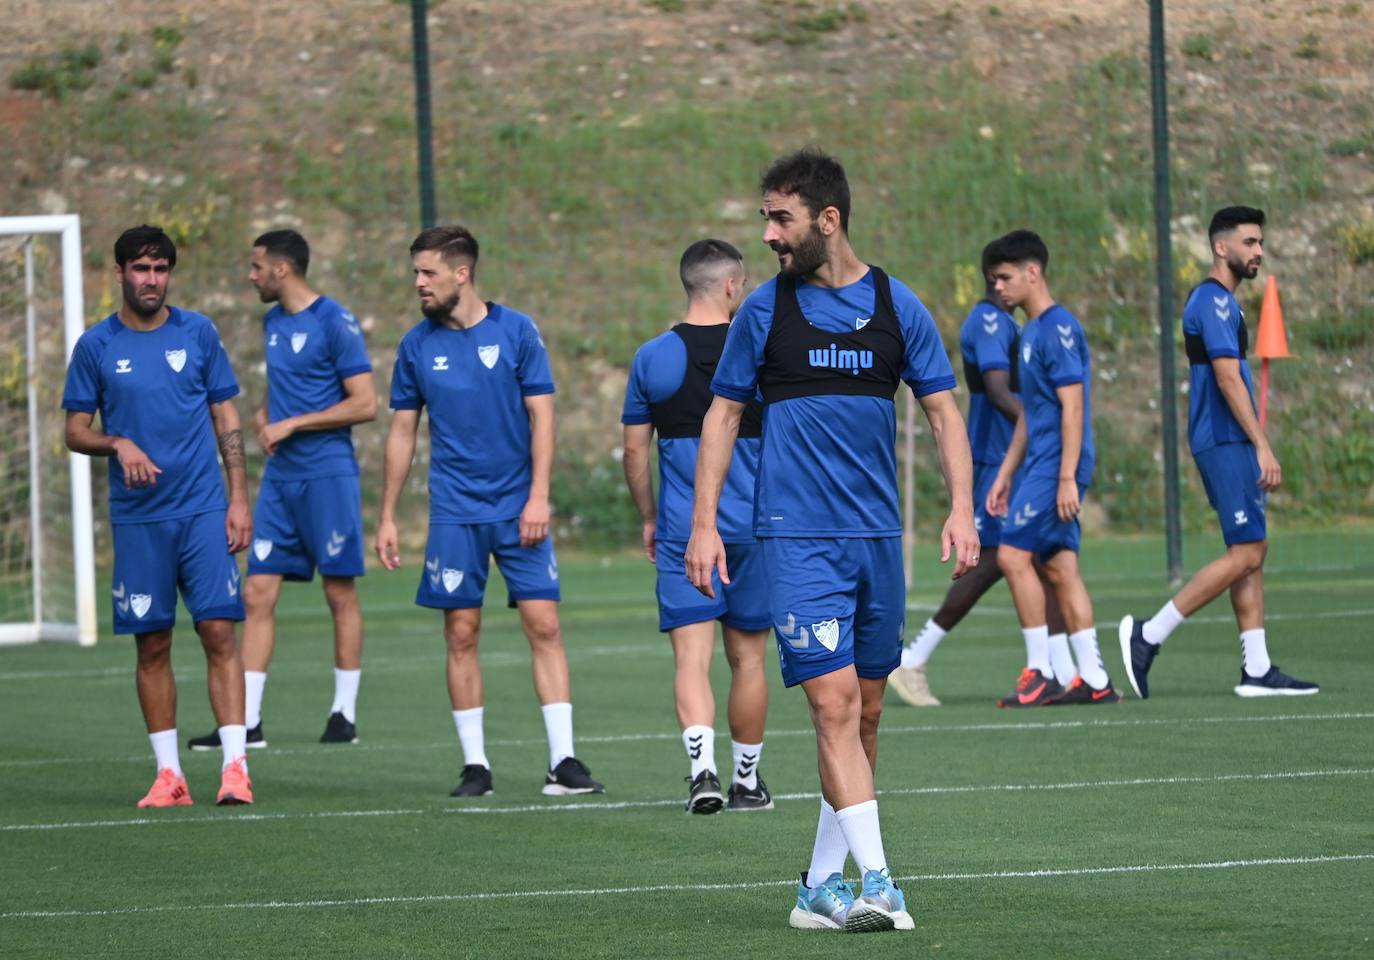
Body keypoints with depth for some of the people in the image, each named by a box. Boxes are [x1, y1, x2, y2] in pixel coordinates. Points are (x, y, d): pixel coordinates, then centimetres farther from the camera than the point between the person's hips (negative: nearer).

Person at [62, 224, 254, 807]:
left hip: (204, 511, 0)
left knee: (219, 632, -8)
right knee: (152, 644, 3)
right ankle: (169, 774, 10)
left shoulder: (198, 333, 4)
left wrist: (239, 499, 1)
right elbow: (75, 432, 6)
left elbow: (226, 418, 8)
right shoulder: (96, 346, 3)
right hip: (136, 517, 0)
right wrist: (118, 445, -15)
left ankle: (234, 765, -9)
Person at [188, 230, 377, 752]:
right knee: (258, 593, 1)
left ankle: (344, 714, 10)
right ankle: (246, 721, 1)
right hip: (280, 475, 7)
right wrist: (265, 414, 6)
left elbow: (365, 404, -15)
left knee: (340, 593, 1)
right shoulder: (273, 322, 13)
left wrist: (293, 424, -14)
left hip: (327, 474, -7)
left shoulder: (334, 323, -11)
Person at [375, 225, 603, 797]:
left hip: (518, 509, -2)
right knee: (461, 633, 0)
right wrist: (387, 518, 8)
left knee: (543, 625, -6)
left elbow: (541, 417, -2)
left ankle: (562, 761, -5)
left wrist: (538, 497, -11)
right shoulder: (417, 345, 5)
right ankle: (474, 764, 7)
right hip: (455, 512, 2)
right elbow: (402, 433, 10)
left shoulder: (516, 332, -2)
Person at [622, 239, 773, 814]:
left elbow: (635, 450, 4)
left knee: (691, 656, -3)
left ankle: (702, 766, -22)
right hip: (753, 529, 0)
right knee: (747, 658, 11)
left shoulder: (653, 358, 1)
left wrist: (649, 520, 16)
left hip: (680, 531, 0)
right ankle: (747, 780, 19)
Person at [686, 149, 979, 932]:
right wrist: (705, 522, 2)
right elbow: (724, 414, 8)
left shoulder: (896, 307, 4)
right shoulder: (765, 310, 2)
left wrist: (961, 509, -4)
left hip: (878, 536, 3)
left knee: (865, 714, 6)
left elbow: (943, 410, 8)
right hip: (798, 537, -3)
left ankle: (822, 883, 16)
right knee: (834, 703, -14)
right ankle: (875, 882, -18)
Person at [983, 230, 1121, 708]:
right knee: (1058, 566, 7)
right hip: (1040, 465, 10)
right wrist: (1004, 475, 23)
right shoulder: (1032, 332, 18)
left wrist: (1067, 476, -22)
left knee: (1013, 554, -11)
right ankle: (1094, 679, 8)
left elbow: (1072, 405, -18)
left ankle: (1040, 673, -7)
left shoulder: (1058, 328, -12)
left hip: (1057, 465, -10)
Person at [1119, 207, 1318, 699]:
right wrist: (1263, 447, -21)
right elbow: (1228, 379, -20)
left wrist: (1256, 447, 20)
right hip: (1225, 443, -10)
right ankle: (1147, 635, -9)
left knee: (1252, 553, 8)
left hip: (1230, 444, 10)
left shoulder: (1220, 301, 19)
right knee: (1245, 554, -11)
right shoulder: (1213, 301, -13)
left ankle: (1257, 670, 7)